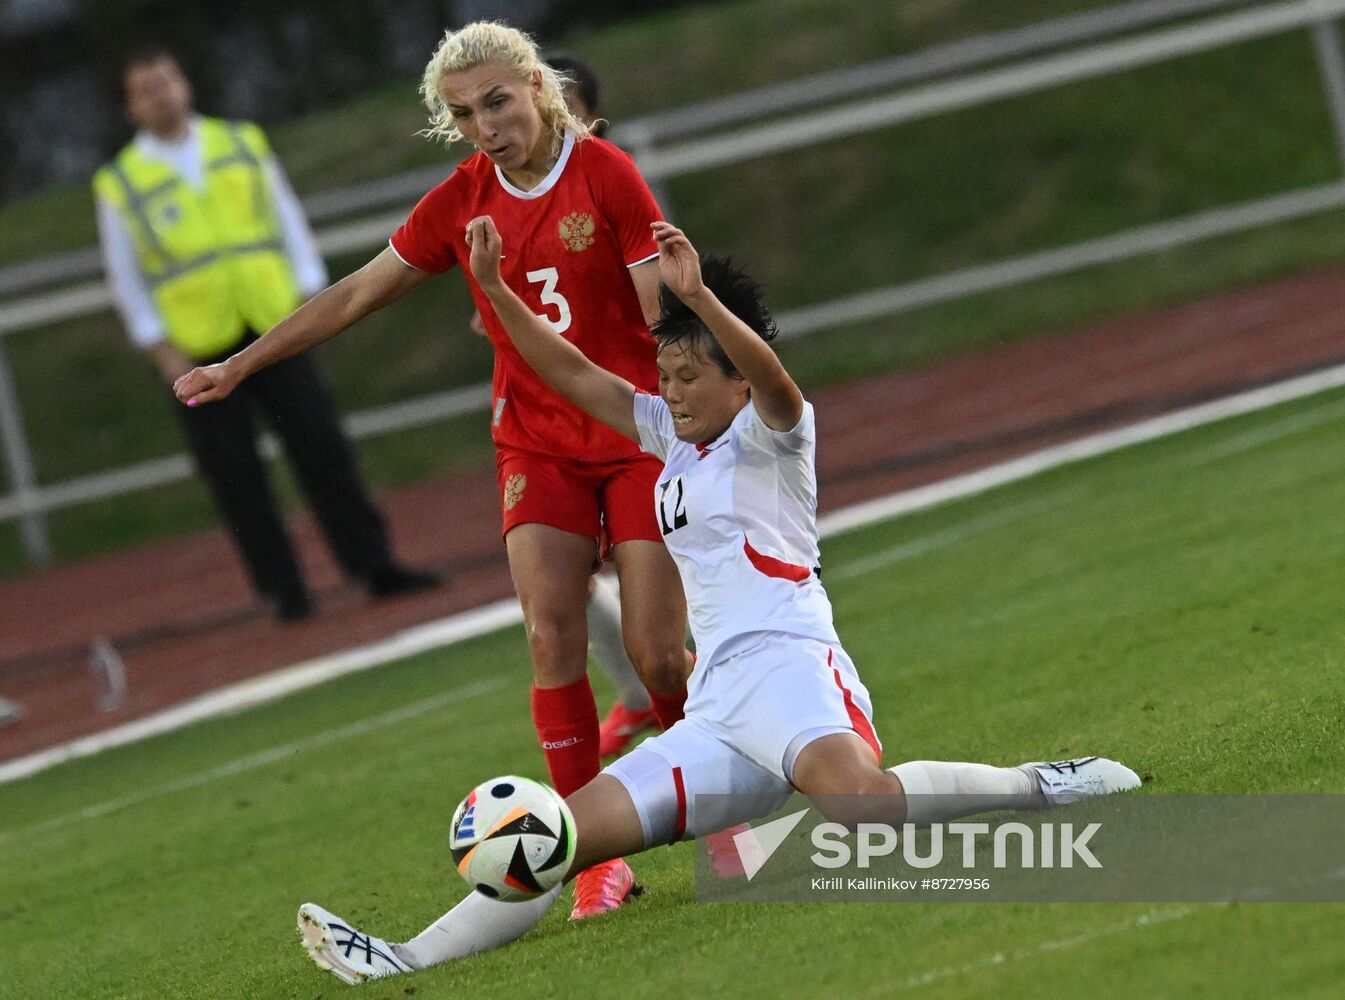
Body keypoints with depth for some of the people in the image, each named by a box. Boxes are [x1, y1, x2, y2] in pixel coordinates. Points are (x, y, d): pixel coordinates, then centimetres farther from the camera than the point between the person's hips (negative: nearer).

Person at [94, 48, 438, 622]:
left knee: (322, 446, -1)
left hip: (273, 325, 2)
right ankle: (284, 590, 4)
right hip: (198, 351, -2)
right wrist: (161, 349, -5)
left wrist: (308, 293, 1)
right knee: (235, 473, -2)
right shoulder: (120, 184, 2)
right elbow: (124, 275, 3)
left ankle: (372, 564, 3)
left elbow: (287, 219, 12)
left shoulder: (243, 144, 10)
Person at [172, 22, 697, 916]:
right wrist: (241, 365, 15)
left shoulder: (606, 175, -11)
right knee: (553, 637, -13)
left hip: (638, 433, -3)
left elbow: (666, 315, -11)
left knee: (658, 652, -8)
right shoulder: (461, 203, 1)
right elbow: (358, 295, 12)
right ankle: (598, 857, -7)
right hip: (538, 446, 3)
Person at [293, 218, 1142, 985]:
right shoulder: (675, 436, 25)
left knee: (855, 794, -39)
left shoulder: (770, 433, 4)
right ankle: (409, 960, -8)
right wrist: (494, 286, 16)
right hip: (716, 713, 8)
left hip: (787, 663, -7)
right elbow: (571, 372, 26)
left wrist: (698, 296, -36)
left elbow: (771, 379, -20)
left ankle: (1047, 790, -25)